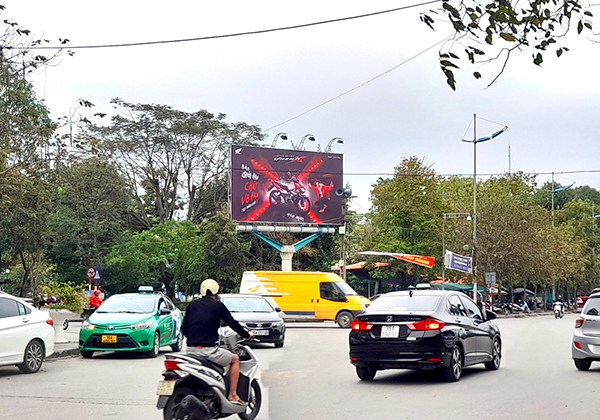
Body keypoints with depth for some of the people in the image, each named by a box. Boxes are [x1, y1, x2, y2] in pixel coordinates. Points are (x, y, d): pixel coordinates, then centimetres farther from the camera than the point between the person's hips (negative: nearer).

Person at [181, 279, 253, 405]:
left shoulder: (192, 305, 13)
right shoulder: (217, 305, -1)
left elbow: (184, 327, 16)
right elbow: (232, 323, 3)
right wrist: (247, 334, 18)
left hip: (191, 349, 6)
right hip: (208, 349, -6)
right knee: (235, 359, 15)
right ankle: (232, 395, 9)